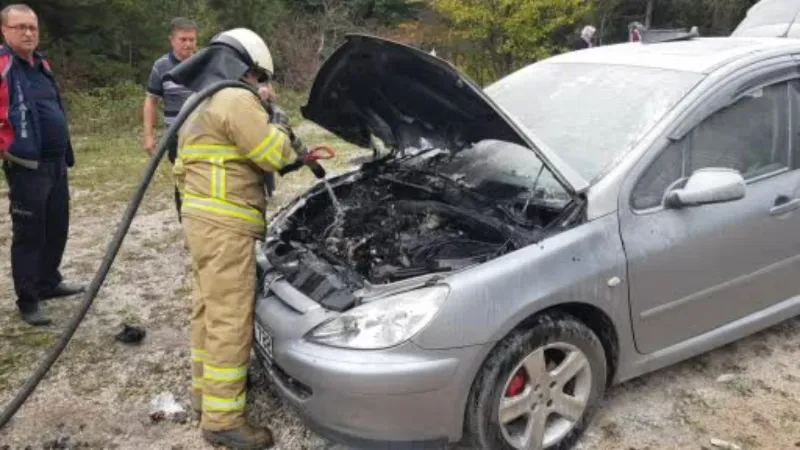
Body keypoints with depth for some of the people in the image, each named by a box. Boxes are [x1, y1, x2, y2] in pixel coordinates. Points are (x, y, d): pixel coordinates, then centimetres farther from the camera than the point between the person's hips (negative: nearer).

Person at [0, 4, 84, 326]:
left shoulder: (41, 64, 14)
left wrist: (66, 154, 22)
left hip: (56, 164, 8)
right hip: (27, 168, -8)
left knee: (57, 229, 16)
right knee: (29, 235, 0)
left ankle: (49, 283, 33)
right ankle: (28, 301, 12)